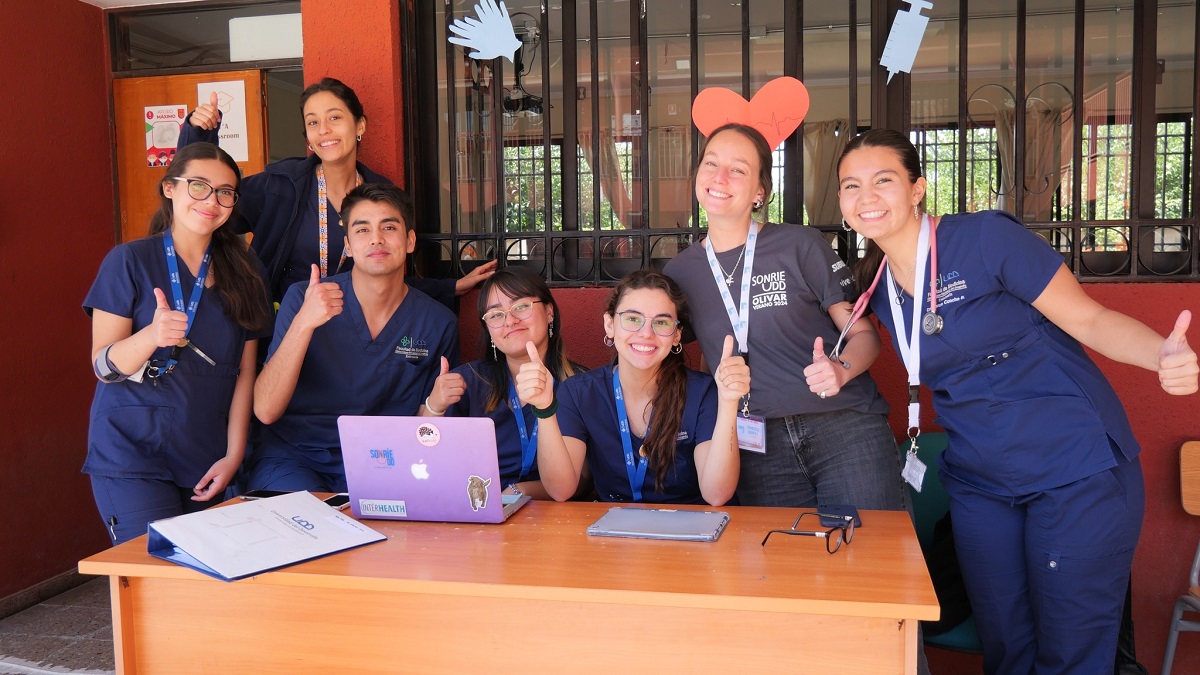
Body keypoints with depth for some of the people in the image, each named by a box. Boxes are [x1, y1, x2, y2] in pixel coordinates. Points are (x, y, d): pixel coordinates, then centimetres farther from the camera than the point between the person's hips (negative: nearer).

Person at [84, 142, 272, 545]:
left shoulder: (244, 271, 7)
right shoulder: (129, 262, -3)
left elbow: (245, 371, 6)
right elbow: (103, 367, -7)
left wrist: (234, 454, -1)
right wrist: (152, 335, -27)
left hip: (209, 463, 4)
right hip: (133, 456, -3)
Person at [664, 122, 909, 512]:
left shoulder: (800, 246, -3)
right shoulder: (679, 273, 7)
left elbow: (864, 334, -2)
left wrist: (840, 370, -20)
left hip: (845, 429, -2)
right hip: (759, 447, 2)